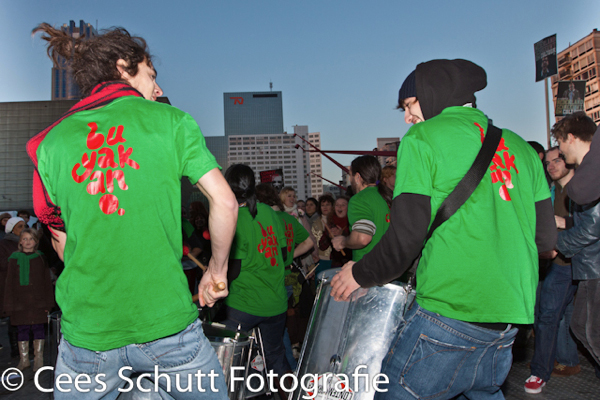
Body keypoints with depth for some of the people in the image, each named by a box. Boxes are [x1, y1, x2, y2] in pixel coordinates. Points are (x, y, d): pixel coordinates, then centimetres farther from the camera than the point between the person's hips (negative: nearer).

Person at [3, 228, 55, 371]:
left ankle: (38, 359, 13)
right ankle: (24, 359, 17)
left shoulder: (41, 257, 4)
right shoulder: (15, 258, 4)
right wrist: (9, 305, 0)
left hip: (38, 302, 0)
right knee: (22, 330, 5)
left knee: (38, 328, 3)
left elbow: (47, 282, 5)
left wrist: (48, 303, 1)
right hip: (20, 303, 1)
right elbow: (9, 283, 5)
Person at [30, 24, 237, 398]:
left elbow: (61, 241, 12)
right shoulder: (170, 120, -1)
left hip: (86, 332, 3)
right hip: (167, 322, -2)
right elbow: (224, 202, -8)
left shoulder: (53, 140, 6)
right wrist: (217, 270, 6)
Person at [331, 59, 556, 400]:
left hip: (451, 312, -7)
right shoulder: (519, 147, 14)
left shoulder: (423, 138, -4)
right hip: (510, 317, 8)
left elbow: (406, 239, -11)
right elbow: (546, 238, 13)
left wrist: (360, 274, 5)